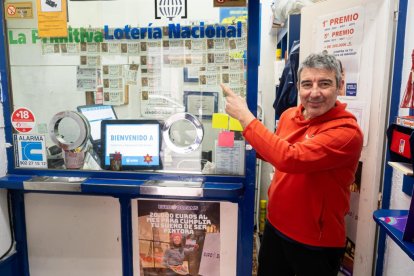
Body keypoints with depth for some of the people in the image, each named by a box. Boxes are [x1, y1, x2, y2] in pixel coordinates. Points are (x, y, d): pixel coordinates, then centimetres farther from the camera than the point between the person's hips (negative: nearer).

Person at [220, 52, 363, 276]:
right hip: (275, 226, 6)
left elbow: (290, 158, -36)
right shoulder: (289, 115, -3)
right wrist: (255, 142, -3)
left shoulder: (346, 131, -23)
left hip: (316, 242, -6)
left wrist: (244, 116, -29)